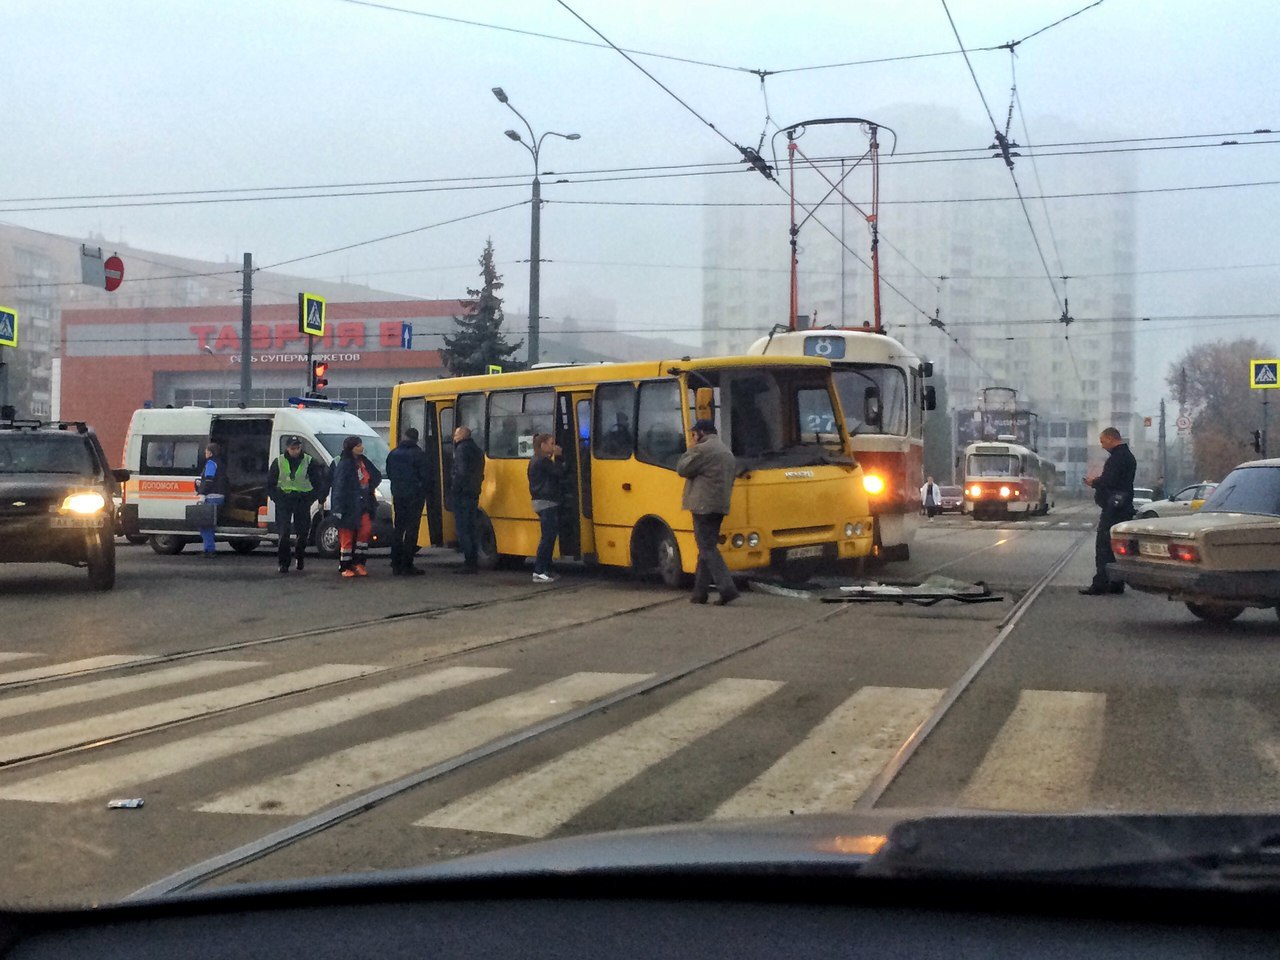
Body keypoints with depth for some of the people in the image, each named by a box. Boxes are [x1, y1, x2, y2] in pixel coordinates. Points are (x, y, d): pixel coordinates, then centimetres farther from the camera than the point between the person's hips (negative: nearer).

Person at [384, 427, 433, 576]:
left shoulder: (393, 454, 6)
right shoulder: (419, 455, -11)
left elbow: (389, 474, 13)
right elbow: (426, 476, -11)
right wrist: (426, 490, 6)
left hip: (398, 495, 5)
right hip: (415, 496, -5)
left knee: (398, 529, 13)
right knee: (412, 530, -3)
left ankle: (396, 565, 13)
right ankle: (407, 566, -5)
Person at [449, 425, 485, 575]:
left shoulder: (462, 449, -11)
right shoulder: (477, 450, 18)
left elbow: (460, 472, -20)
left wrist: (454, 490, -15)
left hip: (461, 495, -9)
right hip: (473, 495, 9)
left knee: (462, 530, -7)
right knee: (472, 529, 13)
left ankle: (469, 563, -10)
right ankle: (474, 562, 15)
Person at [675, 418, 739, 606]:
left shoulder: (702, 449, -11)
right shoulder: (727, 451, 19)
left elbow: (682, 469, -8)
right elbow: (732, 478, 22)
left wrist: (689, 451, 6)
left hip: (703, 506, -9)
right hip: (720, 506, 9)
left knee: (708, 549, -8)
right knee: (707, 548, 12)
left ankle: (727, 588, -17)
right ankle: (699, 592, 14)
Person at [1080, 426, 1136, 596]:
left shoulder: (1117, 457, -15)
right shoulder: (1127, 455, 19)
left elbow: (1109, 481, -22)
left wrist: (1094, 482, -4)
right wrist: (1098, 480, 13)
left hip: (1113, 508, -11)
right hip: (1123, 508, 11)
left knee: (1103, 546, -9)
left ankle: (1100, 584, -10)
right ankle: (1116, 584, 15)